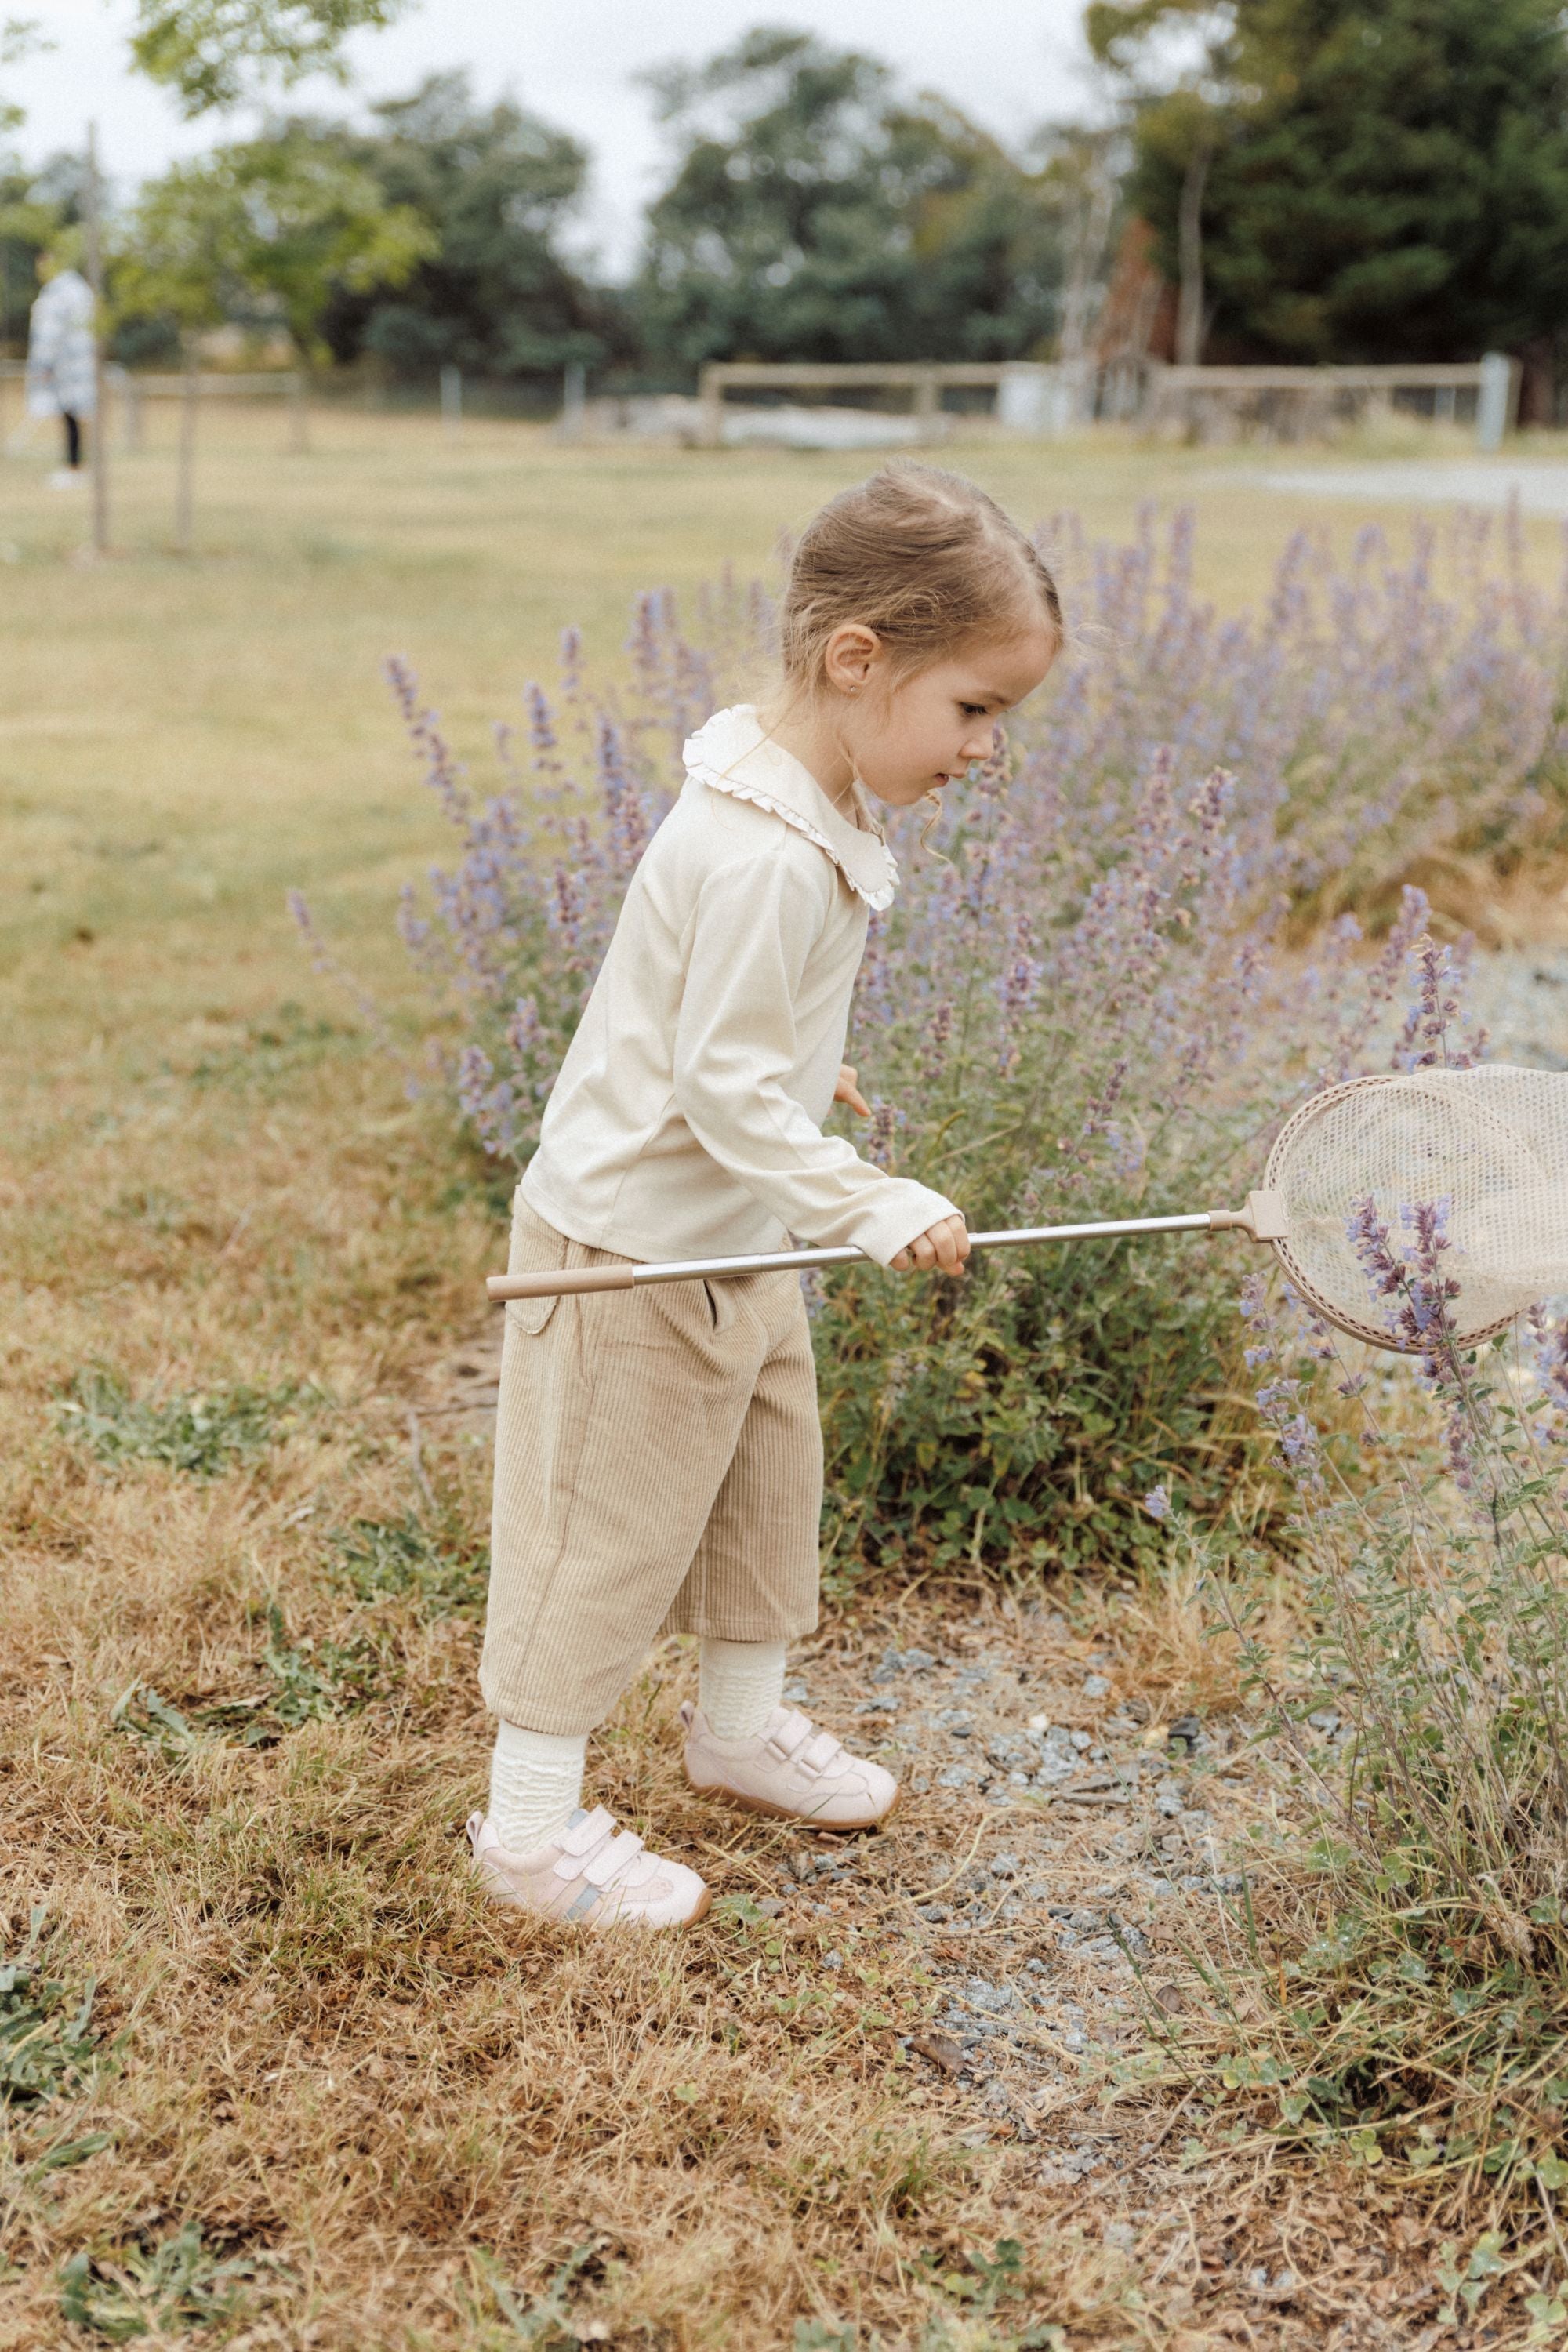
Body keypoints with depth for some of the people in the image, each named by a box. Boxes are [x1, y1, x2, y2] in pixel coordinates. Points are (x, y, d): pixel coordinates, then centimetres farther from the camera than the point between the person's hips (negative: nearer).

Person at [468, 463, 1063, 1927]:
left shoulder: (810, 806, 2)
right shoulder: (763, 857, -30)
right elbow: (725, 1090, -28)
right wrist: (873, 1208, -28)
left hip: (730, 1236, 10)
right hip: (630, 1251, -10)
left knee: (770, 1477, 22)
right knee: (607, 1532, 2)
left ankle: (741, 1724, 43)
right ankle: (527, 1825, 18)